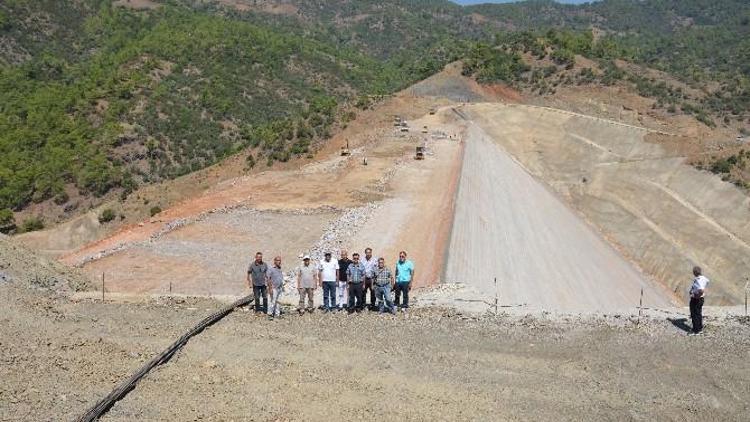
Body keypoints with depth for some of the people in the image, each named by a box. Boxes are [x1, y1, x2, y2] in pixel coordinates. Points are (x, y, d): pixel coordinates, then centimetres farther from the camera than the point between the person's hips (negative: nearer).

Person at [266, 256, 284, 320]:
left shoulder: (280, 269, 12)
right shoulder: (271, 269, -12)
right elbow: (268, 279, -15)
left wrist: (282, 287, 17)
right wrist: (270, 288, -20)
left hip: (280, 288, 7)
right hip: (274, 288, -7)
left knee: (278, 301, 9)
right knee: (273, 301, -9)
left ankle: (277, 314, 14)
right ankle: (270, 314, -2)